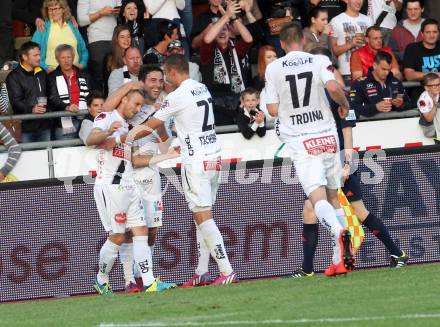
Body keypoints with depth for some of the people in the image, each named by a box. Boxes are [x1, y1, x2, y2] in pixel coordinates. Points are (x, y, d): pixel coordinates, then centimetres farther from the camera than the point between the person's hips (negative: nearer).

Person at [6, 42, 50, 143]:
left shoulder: (42, 73, 15)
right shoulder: (14, 77, -6)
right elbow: (15, 100, -16)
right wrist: (31, 109, -31)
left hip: (45, 124, 6)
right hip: (26, 127, -6)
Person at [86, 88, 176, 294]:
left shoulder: (126, 127, 22)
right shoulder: (105, 118, -4)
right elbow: (90, 140, -23)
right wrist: (107, 132, -44)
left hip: (128, 187, 9)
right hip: (109, 186, -9)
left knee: (141, 232, -1)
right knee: (117, 237, -6)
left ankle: (149, 283, -6)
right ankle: (101, 281, 10)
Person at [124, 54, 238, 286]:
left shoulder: (177, 96, -12)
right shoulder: (203, 89, 12)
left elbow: (150, 127, -4)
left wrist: (125, 138, 10)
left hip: (195, 161, -8)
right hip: (214, 158, 8)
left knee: (203, 217, -8)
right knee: (201, 217, 13)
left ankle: (227, 272, -15)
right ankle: (201, 273, 13)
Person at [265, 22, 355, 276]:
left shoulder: (274, 69, 3)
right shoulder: (320, 61, 1)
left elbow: (273, 110, 3)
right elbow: (333, 87, -17)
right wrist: (344, 104, 3)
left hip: (299, 141, -1)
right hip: (327, 136, 2)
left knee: (317, 197, -12)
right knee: (333, 196, 14)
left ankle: (338, 231, -43)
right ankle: (340, 260, 8)